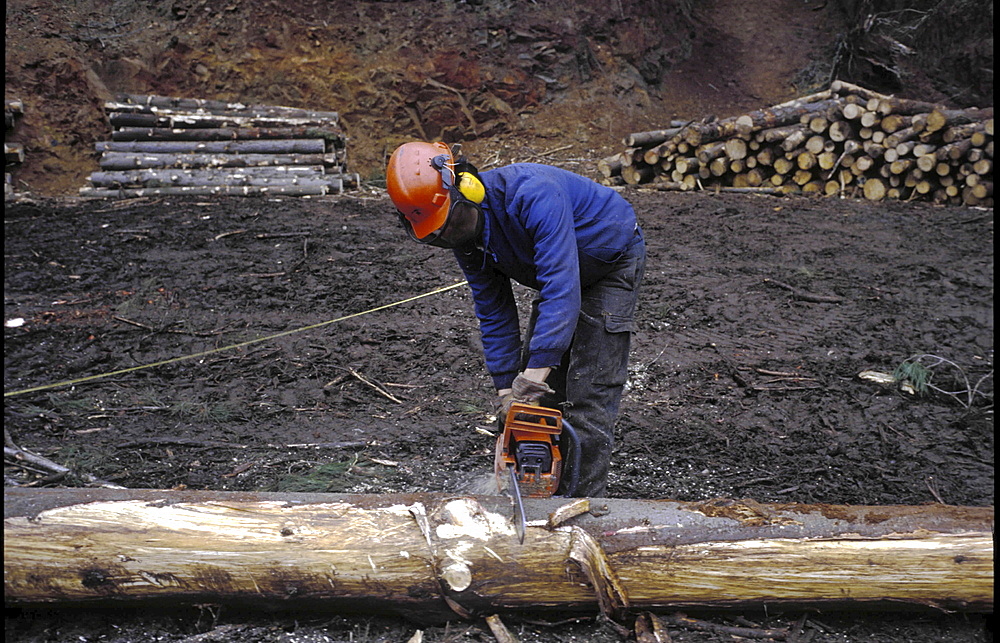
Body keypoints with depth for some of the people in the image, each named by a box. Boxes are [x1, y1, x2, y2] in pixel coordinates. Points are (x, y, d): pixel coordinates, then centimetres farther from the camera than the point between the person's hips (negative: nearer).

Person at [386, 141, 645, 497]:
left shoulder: (533, 194, -38)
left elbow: (562, 288, -43)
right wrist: (506, 390, -12)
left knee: (588, 395, -12)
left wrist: (535, 372, -47)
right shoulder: (464, 234, -12)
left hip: (612, 264, -8)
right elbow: (494, 314, -7)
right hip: (558, 275, 8)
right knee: (534, 394, 5)